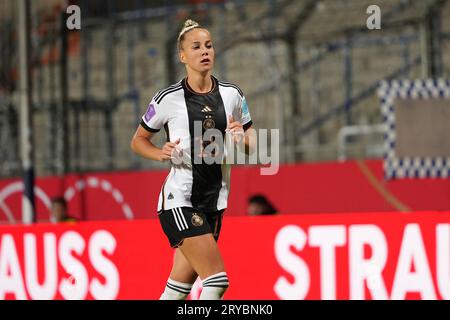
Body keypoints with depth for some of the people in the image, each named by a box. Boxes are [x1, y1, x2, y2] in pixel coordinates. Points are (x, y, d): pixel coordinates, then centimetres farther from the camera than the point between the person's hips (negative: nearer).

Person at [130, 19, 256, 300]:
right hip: (179, 200, -5)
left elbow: (252, 143, 15)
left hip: (214, 201, 5)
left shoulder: (232, 94, 5)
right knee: (217, 281, -18)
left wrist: (242, 140, -8)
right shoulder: (169, 99, -6)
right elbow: (138, 141, 6)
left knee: (179, 290, 8)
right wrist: (162, 154, -14)